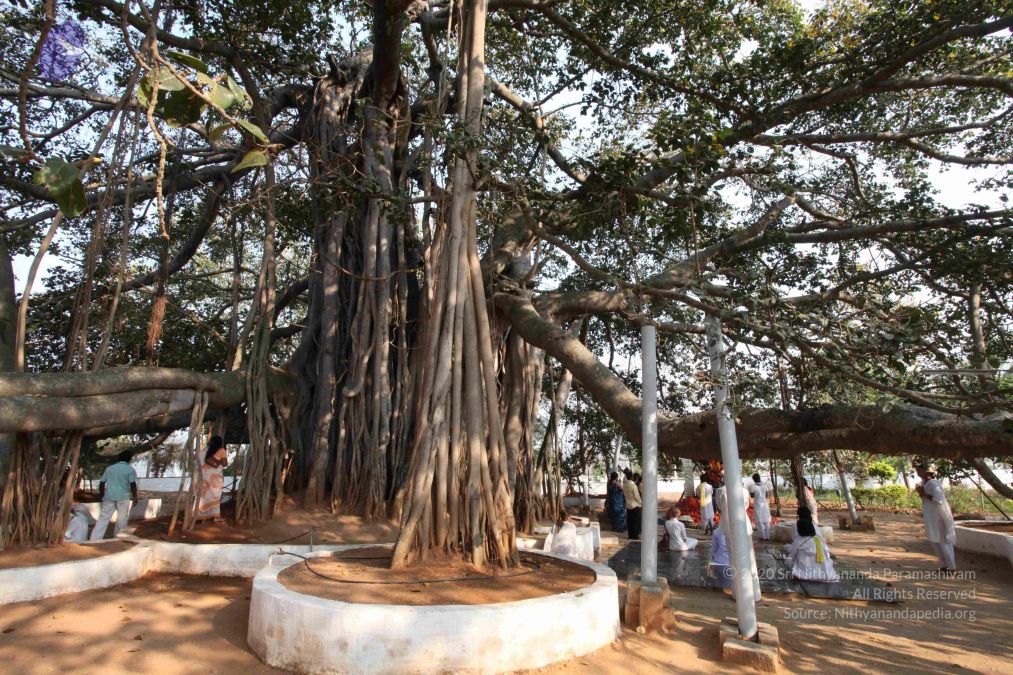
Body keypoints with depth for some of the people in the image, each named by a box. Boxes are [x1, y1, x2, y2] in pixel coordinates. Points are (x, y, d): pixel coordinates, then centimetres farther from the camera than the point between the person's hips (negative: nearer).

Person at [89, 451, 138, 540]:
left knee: (103, 518, 8)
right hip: (123, 497, -3)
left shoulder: (109, 468, 10)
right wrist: (135, 497, -1)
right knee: (121, 520, 6)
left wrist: (101, 494, 24)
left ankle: (94, 540, 3)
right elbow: (133, 484, -9)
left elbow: (102, 483, 11)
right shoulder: (130, 469, -3)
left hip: (109, 496, 3)